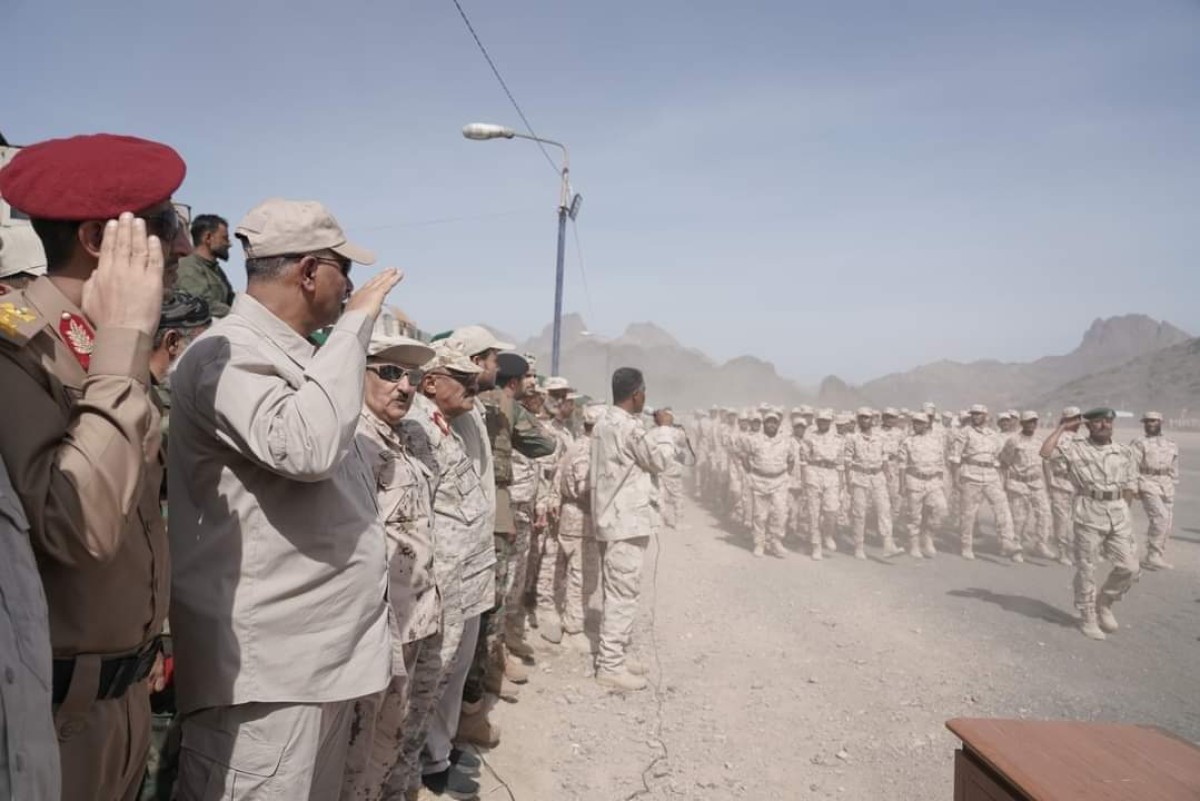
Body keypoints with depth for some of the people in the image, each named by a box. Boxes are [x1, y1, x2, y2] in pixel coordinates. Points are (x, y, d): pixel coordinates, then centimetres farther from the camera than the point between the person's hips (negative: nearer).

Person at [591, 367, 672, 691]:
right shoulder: (629, 427, -18)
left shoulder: (605, 423, 12)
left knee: (617, 591, 17)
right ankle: (610, 666, 1)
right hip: (628, 520, -10)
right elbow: (658, 462, -6)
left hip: (613, 517, 10)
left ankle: (612, 656, 25)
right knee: (623, 594, -4)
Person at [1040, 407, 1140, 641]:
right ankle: (1088, 617, 17)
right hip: (1089, 512, -4)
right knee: (1086, 568, 3)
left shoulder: (1123, 452, 11)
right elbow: (1046, 452, -17)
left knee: (1129, 567, 2)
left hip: (1118, 512, 4)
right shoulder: (1075, 447, -2)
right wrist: (1062, 427, -8)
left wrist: (1122, 507, 8)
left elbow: (1131, 483, 18)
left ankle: (1104, 603, 26)